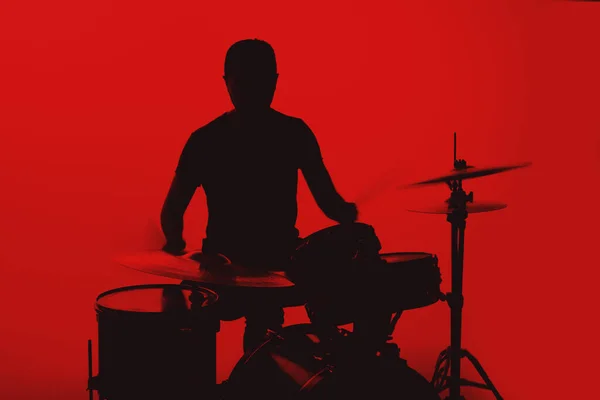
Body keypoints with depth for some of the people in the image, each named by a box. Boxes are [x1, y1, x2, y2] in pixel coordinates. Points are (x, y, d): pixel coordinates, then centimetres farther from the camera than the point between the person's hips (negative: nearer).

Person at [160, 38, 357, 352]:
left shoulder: (294, 134, 0)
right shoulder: (206, 141, -3)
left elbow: (326, 197, 1)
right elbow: (173, 208, 0)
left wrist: (346, 212, -22)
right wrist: (175, 240, -21)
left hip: (281, 256, 1)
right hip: (225, 259, -1)